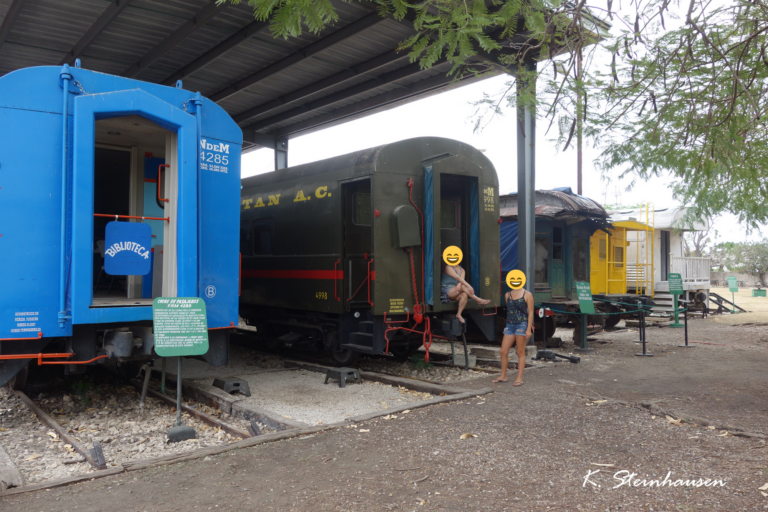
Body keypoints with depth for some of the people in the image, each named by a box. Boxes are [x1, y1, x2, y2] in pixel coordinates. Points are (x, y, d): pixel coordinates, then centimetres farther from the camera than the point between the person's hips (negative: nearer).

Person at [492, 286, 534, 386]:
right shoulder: (507, 295, 10)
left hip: (522, 325, -5)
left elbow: (530, 312, -6)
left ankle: (519, 378, 7)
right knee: (503, 352, 5)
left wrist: (529, 329, -12)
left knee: (520, 353, 1)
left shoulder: (527, 295, -3)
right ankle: (503, 376, 19)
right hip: (510, 325, 5)